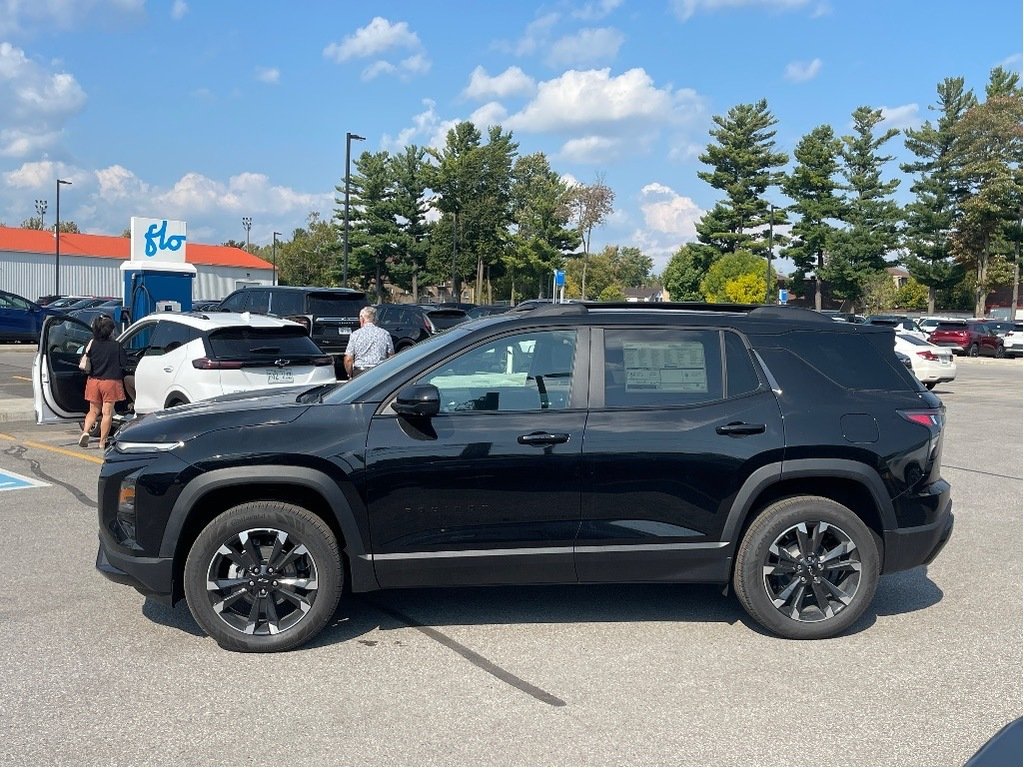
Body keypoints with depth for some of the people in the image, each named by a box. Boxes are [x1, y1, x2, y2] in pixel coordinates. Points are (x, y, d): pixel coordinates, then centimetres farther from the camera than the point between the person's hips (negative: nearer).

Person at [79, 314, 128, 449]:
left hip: (94, 381, 3)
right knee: (107, 413, 4)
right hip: (111, 382, -3)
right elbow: (124, 363, -3)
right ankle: (102, 442, 5)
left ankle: (85, 431, -5)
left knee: (94, 411, 17)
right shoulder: (116, 345, -11)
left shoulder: (92, 344, -2)